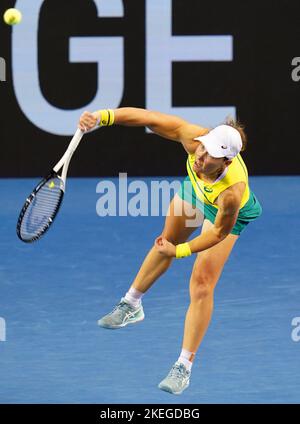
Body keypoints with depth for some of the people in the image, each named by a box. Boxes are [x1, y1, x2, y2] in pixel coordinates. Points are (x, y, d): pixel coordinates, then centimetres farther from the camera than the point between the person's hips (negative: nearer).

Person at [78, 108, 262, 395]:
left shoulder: (233, 190, -47)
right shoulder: (194, 138, -42)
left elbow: (220, 231, -29)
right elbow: (148, 118, -39)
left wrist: (180, 251, -29)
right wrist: (102, 117, -51)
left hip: (226, 214, -5)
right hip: (195, 188, 5)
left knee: (201, 285, -8)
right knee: (166, 241, 26)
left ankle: (183, 368, 3)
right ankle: (131, 306, 51)